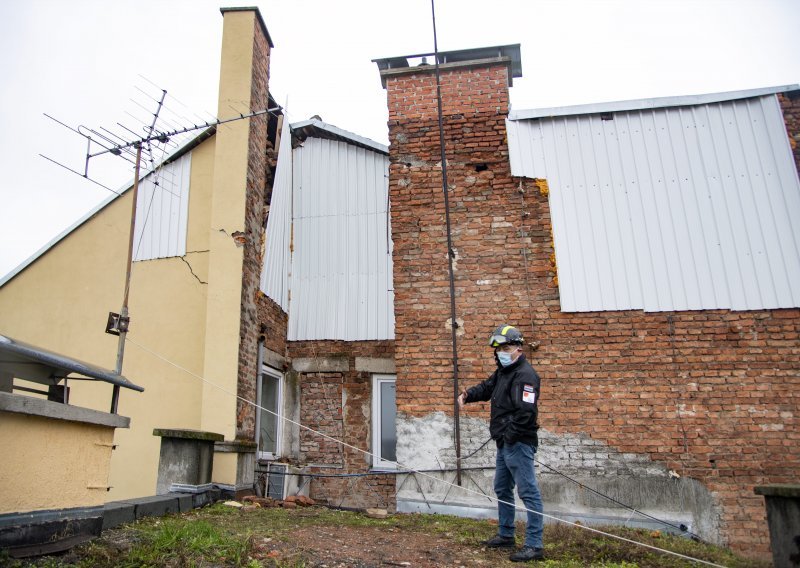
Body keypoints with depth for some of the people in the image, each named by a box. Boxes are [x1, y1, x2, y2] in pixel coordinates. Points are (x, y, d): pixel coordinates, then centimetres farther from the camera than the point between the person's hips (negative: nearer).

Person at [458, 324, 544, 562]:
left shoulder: (525, 374, -18)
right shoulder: (502, 372, 14)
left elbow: (526, 411, -26)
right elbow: (486, 388, 22)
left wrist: (509, 436, -21)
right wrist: (468, 394, 2)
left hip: (518, 444, -11)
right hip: (505, 444, 11)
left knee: (528, 492, -5)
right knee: (502, 489, 20)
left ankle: (534, 545, 1)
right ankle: (506, 535, 34)